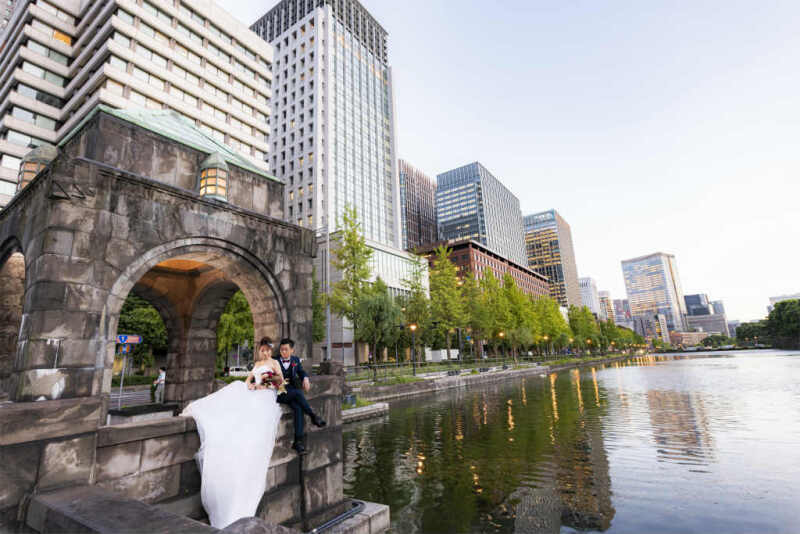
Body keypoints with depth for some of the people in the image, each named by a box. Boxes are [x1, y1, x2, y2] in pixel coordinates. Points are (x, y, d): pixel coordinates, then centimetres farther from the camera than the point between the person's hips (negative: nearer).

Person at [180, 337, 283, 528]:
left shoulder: (274, 363, 9)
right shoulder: (257, 364, 27)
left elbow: (281, 380, 1)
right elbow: (248, 379, 20)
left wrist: (269, 377, -16)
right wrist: (249, 384, -2)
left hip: (266, 396, -7)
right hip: (252, 395, 7)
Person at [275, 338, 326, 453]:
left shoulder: (296, 360, 16)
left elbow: (301, 372, 21)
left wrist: (305, 378, -1)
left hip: (292, 393, 3)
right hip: (279, 393, -3)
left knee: (298, 408, -27)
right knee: (297, 392, -33)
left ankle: (298, 441, -27)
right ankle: (313, 416, -21)